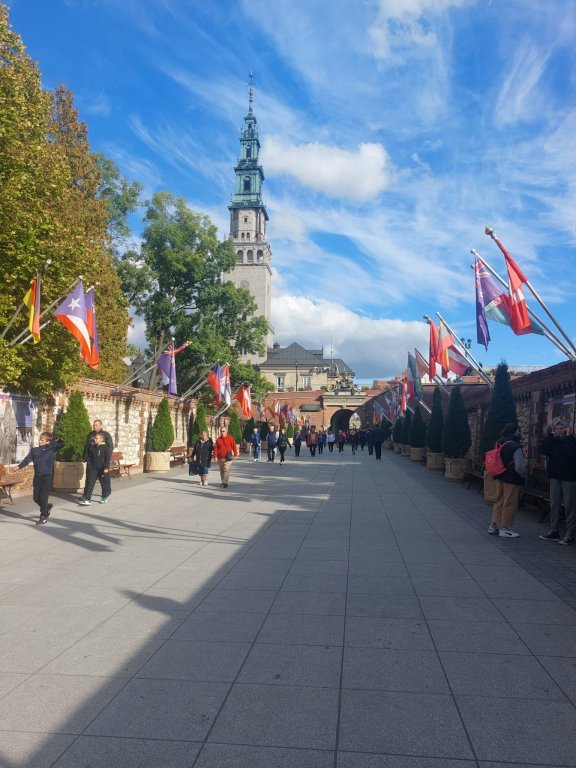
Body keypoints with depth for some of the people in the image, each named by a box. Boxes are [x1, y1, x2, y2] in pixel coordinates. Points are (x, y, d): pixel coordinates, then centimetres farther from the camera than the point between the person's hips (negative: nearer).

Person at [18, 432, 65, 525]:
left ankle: (44, 517, 8)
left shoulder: (52, 449, -1)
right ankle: (47, 507, 35)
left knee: (43, 497, -4)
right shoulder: (34, 450, 7)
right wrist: (20, 466, -16)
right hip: (37, 477, 4)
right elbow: (27, 459, -3)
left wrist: (54, 442, 2)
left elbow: (62, 443, -10)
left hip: (47, 477, -4)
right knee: (36, 497, 8)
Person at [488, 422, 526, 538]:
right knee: (510, 503, 2)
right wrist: (523, 474, -2)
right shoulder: (515, 447, -20)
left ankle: (494, 525, 23)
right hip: (512, 479, -8)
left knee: (499, 501, 17)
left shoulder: (499, 443, 5)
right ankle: (505, 529, 8)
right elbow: (519, 466, -21)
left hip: (500, 477, 8)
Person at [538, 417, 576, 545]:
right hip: (555, 476, 5)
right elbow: (543, 449, -7)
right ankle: (554, 532, 16)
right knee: (554, 505, 8)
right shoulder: (553, 441, 8)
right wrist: (551, 434, -6)